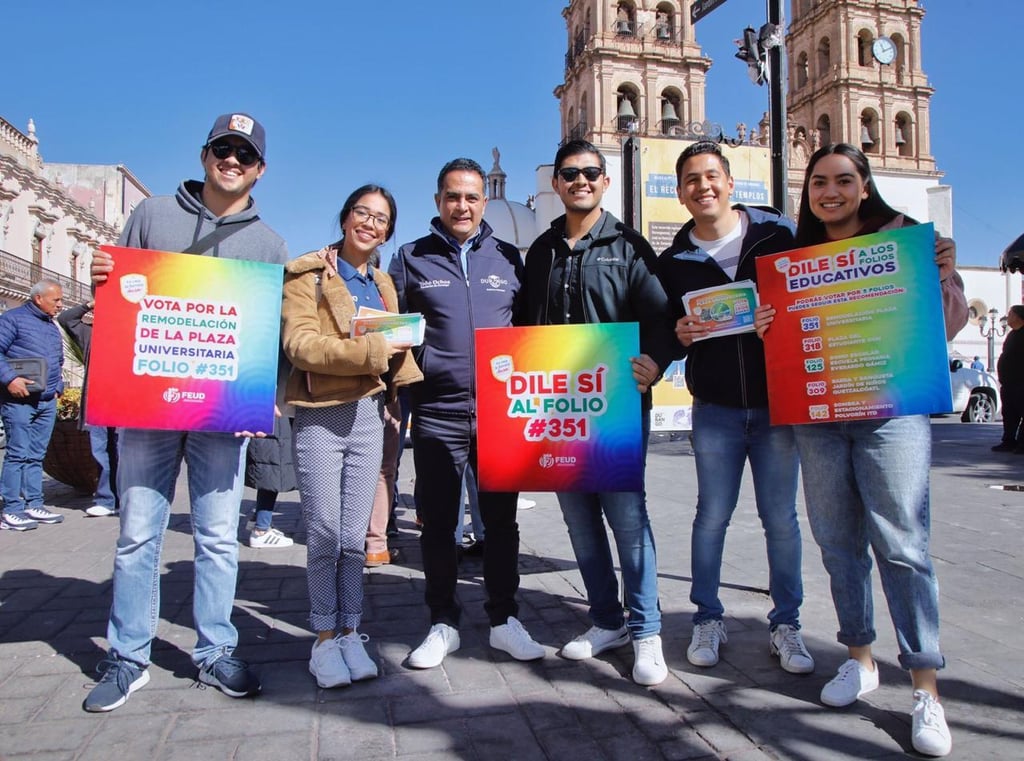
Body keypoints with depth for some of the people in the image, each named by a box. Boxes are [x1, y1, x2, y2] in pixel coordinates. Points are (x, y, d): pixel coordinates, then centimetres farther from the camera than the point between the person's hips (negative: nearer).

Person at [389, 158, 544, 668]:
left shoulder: (508, 258, 12)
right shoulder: (411, 258, 8)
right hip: (436, 412, -1)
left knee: (501, 519, 8)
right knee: (437, 522, 7)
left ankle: (504, 618, 23)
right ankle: (443, 623, 22)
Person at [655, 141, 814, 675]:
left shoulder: (780, 233, 1)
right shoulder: (672, 261, 5)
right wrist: (678, 335, -12)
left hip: (779, 402, 0)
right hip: (716, 408, 1)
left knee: (781, 518, 7)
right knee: (712, 516, 7)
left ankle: (785, 624, 22)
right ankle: (708, 619, 22)